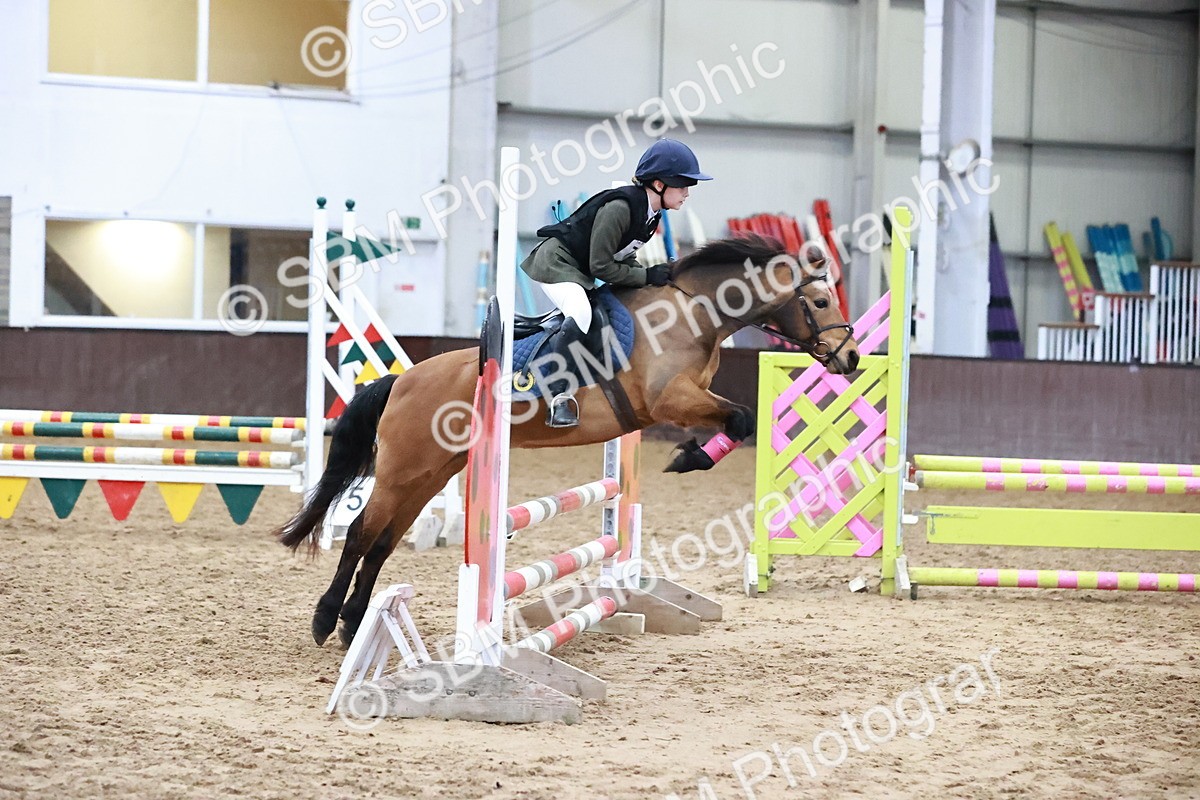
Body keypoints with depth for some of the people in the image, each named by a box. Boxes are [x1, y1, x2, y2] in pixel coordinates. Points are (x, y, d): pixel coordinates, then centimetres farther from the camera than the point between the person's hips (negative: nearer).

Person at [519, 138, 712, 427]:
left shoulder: (651, 213, 0)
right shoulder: (619, 207, -28)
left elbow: (624, 259, 9)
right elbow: (601, 266, -25)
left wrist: (657, 274, -7)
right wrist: (647, 276, -21)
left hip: (581, 273, 10)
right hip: (555, 262, -10)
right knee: (581, 315, -32)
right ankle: (557, 398, -30)